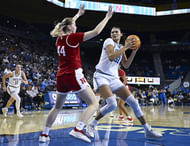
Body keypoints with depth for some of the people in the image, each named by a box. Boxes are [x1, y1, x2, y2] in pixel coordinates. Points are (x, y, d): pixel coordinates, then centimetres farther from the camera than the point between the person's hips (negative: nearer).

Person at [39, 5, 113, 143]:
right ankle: (78, 129, -23)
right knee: (94, 104, -5)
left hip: (61, 77, 8)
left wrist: (78, 14, 45)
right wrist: (107, 17, 1)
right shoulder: (72, 37, -6)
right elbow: (96, 31, -9)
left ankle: (44, 134, 20)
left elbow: (67, 24, 35)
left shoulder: (59, 38, 13)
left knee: (57, 107, 22)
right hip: (73, 75, -8)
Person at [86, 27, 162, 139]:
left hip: (114, 78, 7)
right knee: (112, 104, -29)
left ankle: (148, 130, 8)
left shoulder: (120, 47, 18)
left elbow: (126, 65, 17)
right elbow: (111, 57, -21)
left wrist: (134, 51, 8)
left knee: (133, 102, -1)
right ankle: (92, 125, -8)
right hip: (102, 76, -7)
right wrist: (125, 47, -18)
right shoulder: (109, 41, -3)